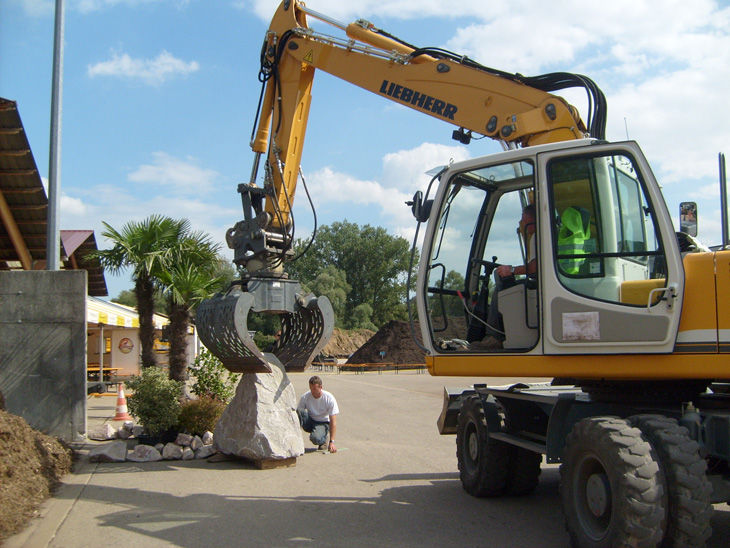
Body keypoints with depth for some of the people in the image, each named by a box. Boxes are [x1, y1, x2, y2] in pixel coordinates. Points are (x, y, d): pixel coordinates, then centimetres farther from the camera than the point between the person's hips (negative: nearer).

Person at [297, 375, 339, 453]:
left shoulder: (330, 398, -20)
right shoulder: (305, 397, -13)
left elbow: (333, 422, -19)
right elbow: (297, 414, -8)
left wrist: (331, 442, -26)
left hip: (323, 423, -2)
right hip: (309, 422, 2)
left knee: (315, 438, -35)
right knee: (299, 411, -29)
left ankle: (323, 439, 1)